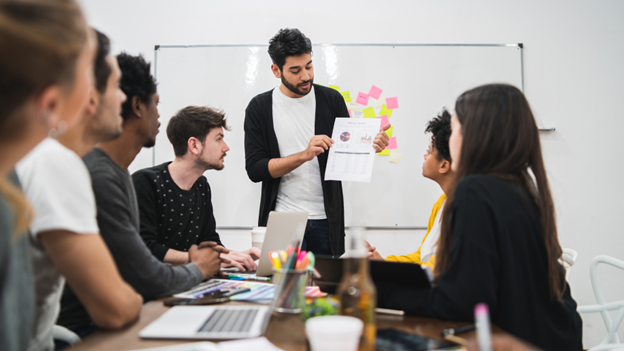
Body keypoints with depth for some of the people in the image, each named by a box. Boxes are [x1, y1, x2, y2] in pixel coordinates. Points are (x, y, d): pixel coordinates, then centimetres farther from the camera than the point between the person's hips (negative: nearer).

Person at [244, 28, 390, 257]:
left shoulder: (331, 100, 3)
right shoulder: (259, 107, -1)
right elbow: (254, 169, -8)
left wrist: (370, 145, -14)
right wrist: (305, 155, -19)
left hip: (326, 220, 2)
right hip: (283, 220, -1)